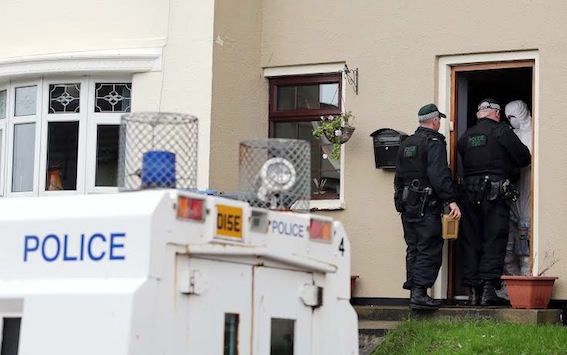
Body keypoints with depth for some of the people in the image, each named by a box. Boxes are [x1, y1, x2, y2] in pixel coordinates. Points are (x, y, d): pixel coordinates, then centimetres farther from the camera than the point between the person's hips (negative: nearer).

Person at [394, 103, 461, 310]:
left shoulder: (405, 144, 16)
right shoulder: (434, 143, -9)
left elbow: (399, 176, 19)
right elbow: (439, 175, -19)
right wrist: (451, 200, -21)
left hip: (407, 205, 8)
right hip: (427, 206, -8)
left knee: (414, 249, 13)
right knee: (429, 250, -6)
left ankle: (414, 291, 13)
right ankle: (419, 294, -13)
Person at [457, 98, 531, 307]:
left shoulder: (465, 137, 12)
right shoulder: (501, 131, -2)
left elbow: (465, 163, 11)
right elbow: (524, 158, 0)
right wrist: (509, 167, 19)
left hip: (470, 193, 4)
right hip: (495, 192, -4)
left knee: (471, 242, 7)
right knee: (494, 241, -3)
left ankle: (473, 291, 4)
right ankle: (488, 289, -9)